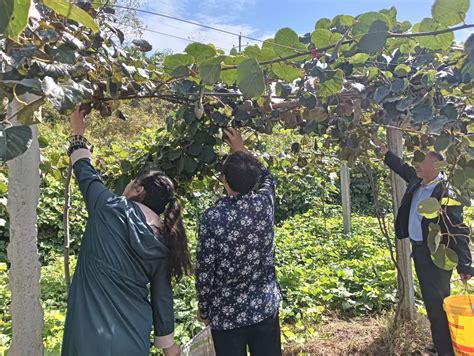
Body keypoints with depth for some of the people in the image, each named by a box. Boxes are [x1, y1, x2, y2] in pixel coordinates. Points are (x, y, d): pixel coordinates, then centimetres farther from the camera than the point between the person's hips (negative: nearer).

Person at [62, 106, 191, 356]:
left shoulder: (111, 210, -13)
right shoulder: (163, 244, -2)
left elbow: (86, 174, 4)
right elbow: (162, 296, 3)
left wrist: (78, 134, 19)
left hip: (92, 335, -3)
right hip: (134, 336, 4)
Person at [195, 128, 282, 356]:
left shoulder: (213, 217, -22)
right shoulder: (265, 202, -11)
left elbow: (204, 271, -15)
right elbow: (268, 179, 14)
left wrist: (204, 310, 2)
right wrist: (241, 150, 20)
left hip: (226, 313, -3)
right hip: (266, 306, 4)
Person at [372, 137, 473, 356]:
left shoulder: (445, 194, -20)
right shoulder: (417, 181, 2)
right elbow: (401, 167, 25)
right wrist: (385, 152, 24)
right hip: (418, 249, 8)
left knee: (438, 304, -2)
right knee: (430, 302, 19)